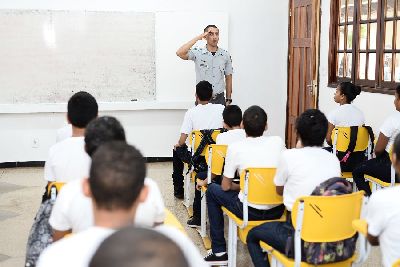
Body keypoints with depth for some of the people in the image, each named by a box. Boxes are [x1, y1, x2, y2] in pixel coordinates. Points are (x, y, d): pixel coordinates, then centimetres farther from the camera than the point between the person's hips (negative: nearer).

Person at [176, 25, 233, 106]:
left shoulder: (225, 55, 2)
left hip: (219, 99, 2)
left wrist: (228, 99, 6)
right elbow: (180, 53, -22)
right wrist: (198, 38, -19)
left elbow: (228, 78, 9)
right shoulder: (197, 53, -5)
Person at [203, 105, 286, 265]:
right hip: (277, 211, 4)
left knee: (212, 190, 19)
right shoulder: (278, 142, -2)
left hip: (250, 212, -4)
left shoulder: (235, 147, -11)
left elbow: (226, 186, -5)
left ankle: (219, 252, 20)